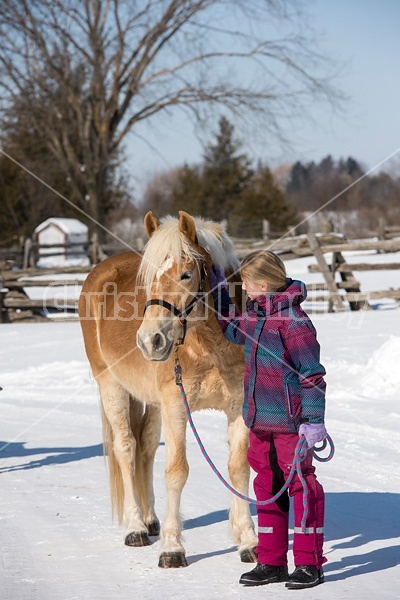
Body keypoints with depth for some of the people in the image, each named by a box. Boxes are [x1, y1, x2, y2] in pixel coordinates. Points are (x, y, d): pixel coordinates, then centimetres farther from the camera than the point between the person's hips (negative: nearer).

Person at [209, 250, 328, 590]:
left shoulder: (293, 320, -17)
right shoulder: (252, 316, 8)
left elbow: (312, 375, -17)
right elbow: (229, 328, 32)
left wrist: (313, 421, -19)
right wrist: (218, 287, 22)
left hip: (290, 421, -9)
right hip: (259, 421, 9)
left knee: (301, 485, 0)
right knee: (267, 487, 12)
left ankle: (309, 564, 7)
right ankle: (271, 562, 20)